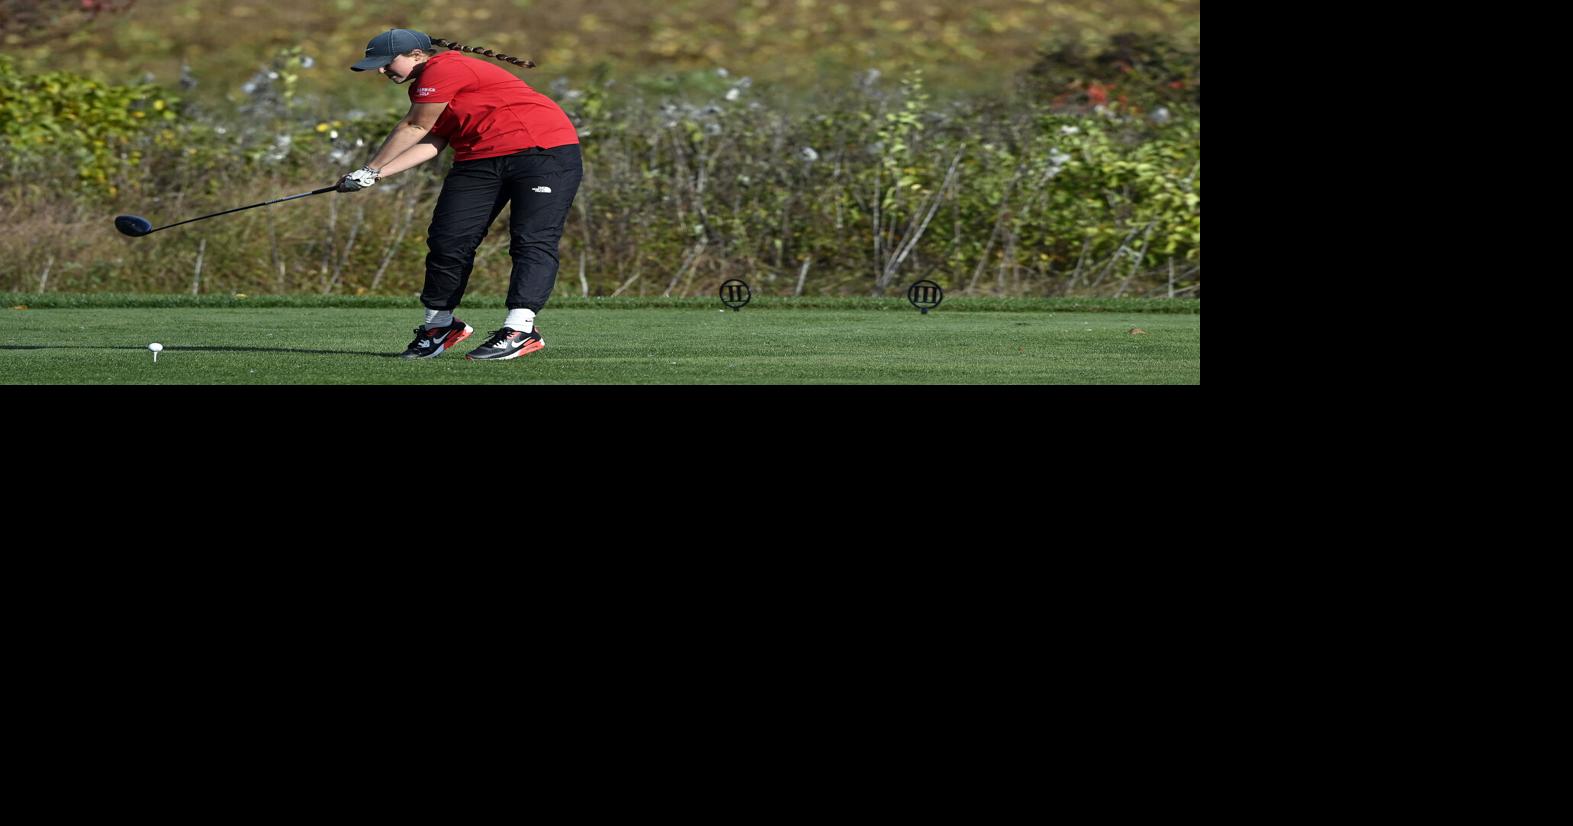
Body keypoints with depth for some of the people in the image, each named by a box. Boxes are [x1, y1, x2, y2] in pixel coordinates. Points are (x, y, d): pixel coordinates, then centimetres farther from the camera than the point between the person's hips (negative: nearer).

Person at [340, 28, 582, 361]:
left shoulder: (444, 70, -15)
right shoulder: (424, 87, 16)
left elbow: (413, 129, -10)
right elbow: (430, 142, 9)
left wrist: (370, 169, 1)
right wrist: (375, 175, -1)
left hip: (544, 150, -10)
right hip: (479, 159, 10)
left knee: (532, 242, -16)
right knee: (447, 240, 2)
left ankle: (520, 329, -23)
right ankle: (438, 325, 13)